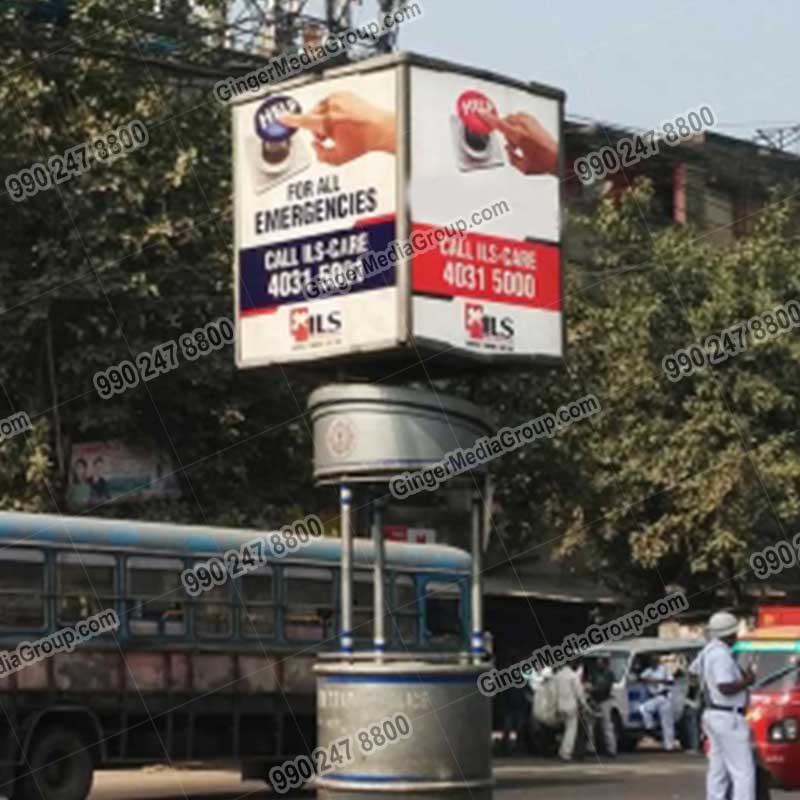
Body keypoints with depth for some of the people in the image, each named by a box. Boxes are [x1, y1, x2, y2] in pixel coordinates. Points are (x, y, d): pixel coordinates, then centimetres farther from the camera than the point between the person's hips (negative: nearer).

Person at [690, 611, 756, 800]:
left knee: (718, 771, 12)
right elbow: (725, 688, -27)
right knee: (743, 772, -11)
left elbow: (693, 671, 29)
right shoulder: (721, 654, -20)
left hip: (712, 714, 10)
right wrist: (747, 681, -14)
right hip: (728, 719, -10)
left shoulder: (708, 651, 12)